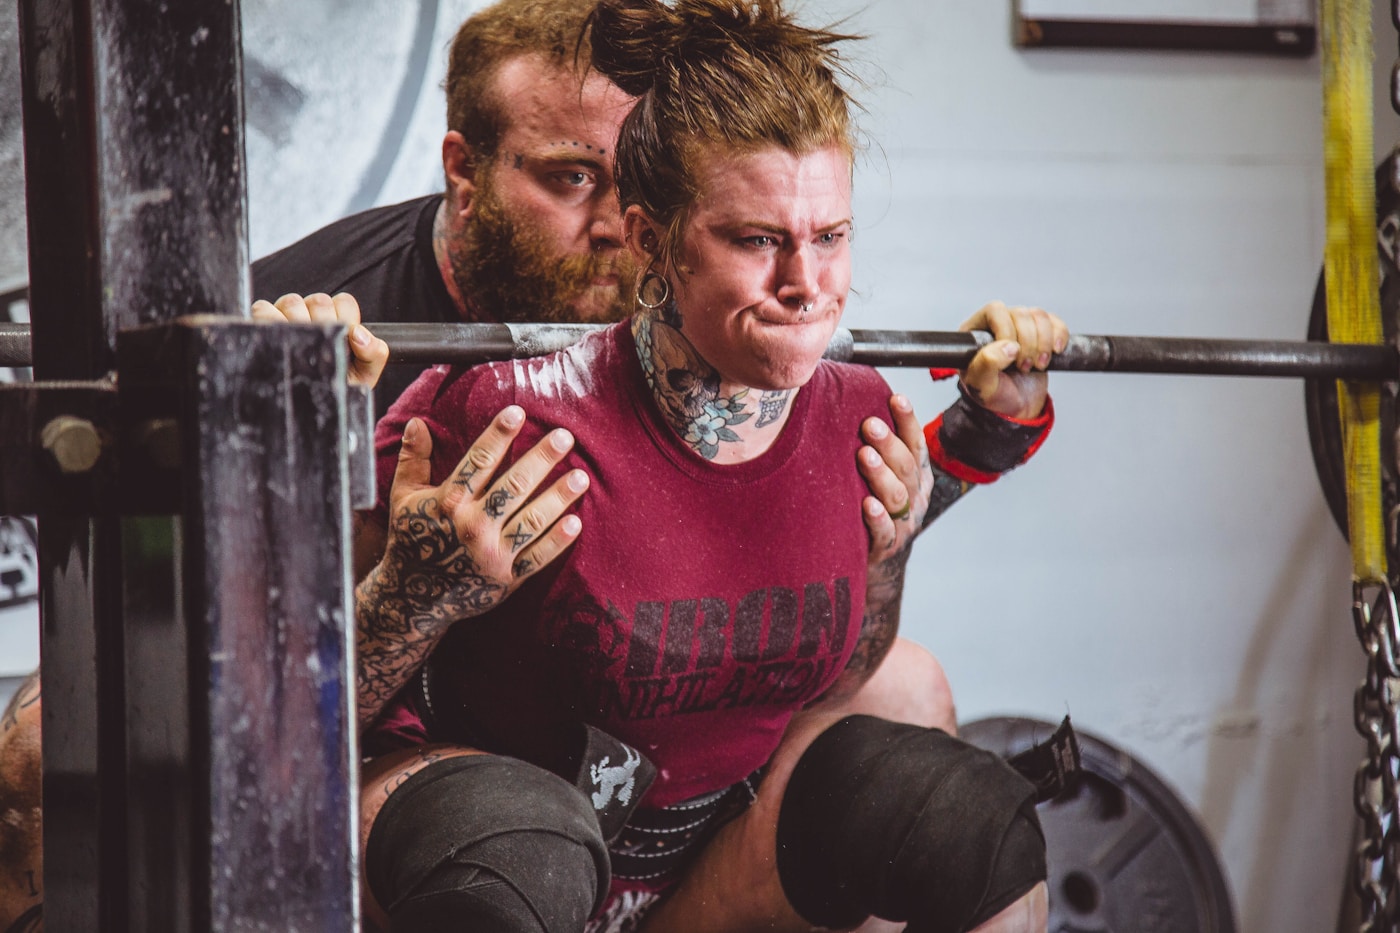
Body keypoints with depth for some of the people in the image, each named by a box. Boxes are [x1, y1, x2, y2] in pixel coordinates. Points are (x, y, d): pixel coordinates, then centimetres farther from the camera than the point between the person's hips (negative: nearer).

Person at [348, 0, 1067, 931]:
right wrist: (416, 591, -37)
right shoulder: (510, 422, -27)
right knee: (517, 852, -39)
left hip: (709, 852, 6)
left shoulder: (856, 418, -10)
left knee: (982, 819, -14)